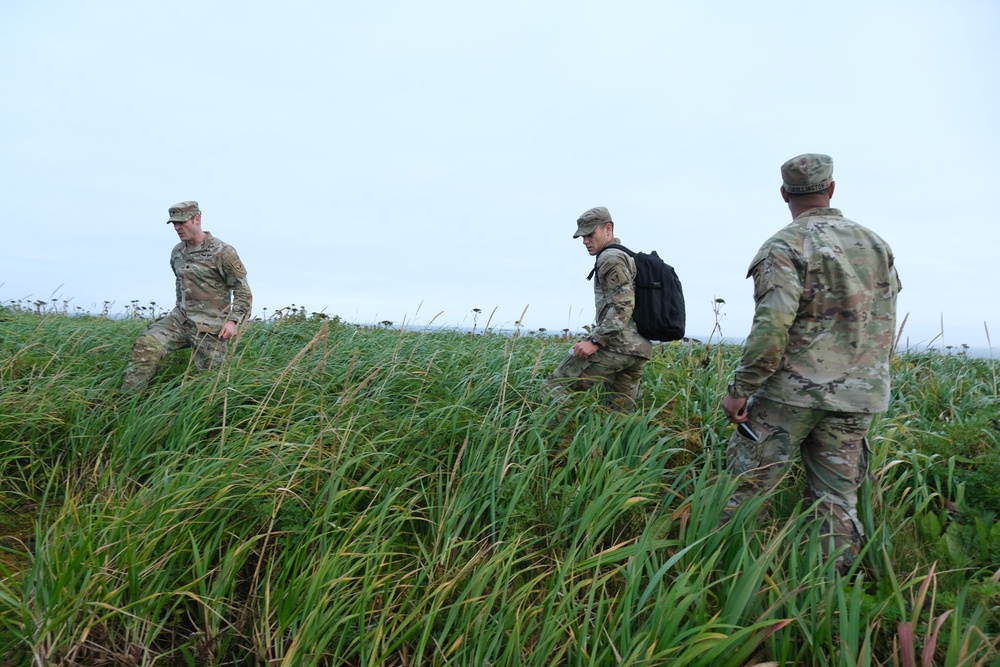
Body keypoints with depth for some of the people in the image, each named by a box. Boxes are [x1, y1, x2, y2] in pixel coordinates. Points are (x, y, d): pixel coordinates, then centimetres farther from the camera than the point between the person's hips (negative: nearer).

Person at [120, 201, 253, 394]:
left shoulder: (222, 252, -11)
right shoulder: (177, 252, 9)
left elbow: (243, 291, -10)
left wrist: (233, 320, -19)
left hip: (209, 323, -5)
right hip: (180, 318, 6)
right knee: (146, 345, -17)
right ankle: (126, 398, -15)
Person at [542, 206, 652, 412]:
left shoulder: (611, 258, -5)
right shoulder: (630, 258, 27)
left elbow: (622, 306, -17)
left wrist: (595, 341, -20)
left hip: (616, 345, -10)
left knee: (554, 387, -9)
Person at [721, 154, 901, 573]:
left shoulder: (785, 247, -11)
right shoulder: (876, 244, 10)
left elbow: (771, 327, -19)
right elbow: (886, 324, 16)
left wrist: (740, 390, -13)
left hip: (792, 390, -5)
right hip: (857, 397, 6)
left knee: (746, 483, 4)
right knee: (837, 499, 11)